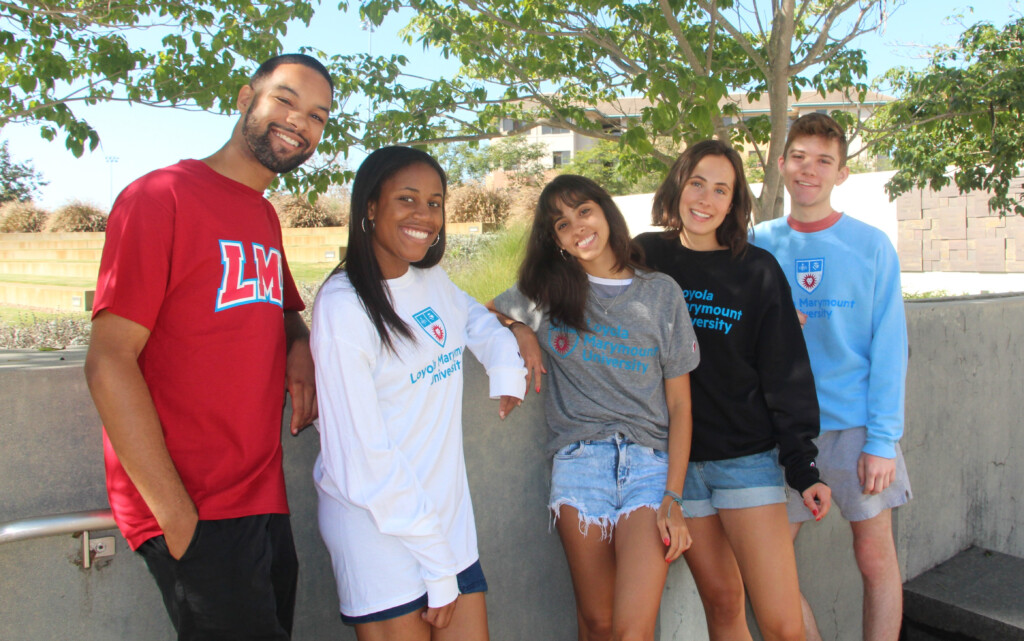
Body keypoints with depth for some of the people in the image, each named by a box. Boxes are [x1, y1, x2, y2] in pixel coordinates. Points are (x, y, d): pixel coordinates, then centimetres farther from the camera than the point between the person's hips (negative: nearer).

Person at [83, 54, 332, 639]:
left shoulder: (266, 218, 13)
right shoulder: (161, 196, -10)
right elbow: (108, 362, -14)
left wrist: (300, 347, 3)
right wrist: (179, 518, -16)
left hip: (264, 504, 8)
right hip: (194, 514, -8)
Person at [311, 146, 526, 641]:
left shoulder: (432, 281, 4)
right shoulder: (343, 307, -16)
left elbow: (479, 320, 27)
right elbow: (361, 456, -17)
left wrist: (506, 368, 5)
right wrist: (436, 565, -15)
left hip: (447, 513, 6)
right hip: (378, 526, -6)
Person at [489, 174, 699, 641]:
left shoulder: (661, 293, 7)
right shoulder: (547, 292, 10)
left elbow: (679, 406, 5)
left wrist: (673, 497, -4)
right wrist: (520, 331, 2)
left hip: (650, 462, -1)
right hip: (579, 460, 1)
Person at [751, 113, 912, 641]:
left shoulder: (871, 246, -1)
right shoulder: (758, 245, 5)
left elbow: (888, 348, -4)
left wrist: (883, 439, -10)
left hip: (857, 425, -2)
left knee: (875, 558, 6)